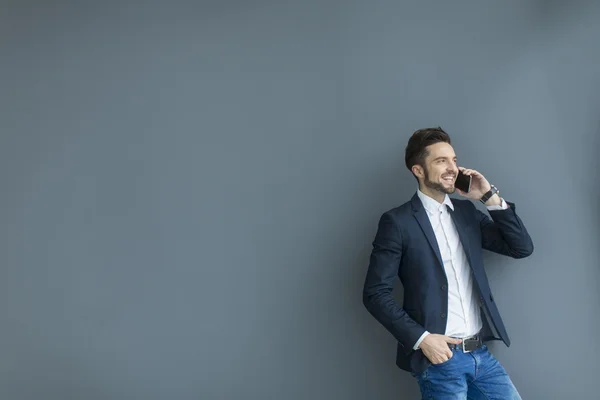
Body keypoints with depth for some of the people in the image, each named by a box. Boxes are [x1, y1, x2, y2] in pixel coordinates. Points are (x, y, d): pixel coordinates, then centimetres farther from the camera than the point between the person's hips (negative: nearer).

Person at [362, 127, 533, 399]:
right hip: (439, 358, -5)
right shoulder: (397, 222, -8)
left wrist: (490, 197, -1)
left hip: (480, 354, 6)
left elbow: (522, 248, 8)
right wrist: (421, 338, -16)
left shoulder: (467, 211, 10)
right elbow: (375, 293, -9)